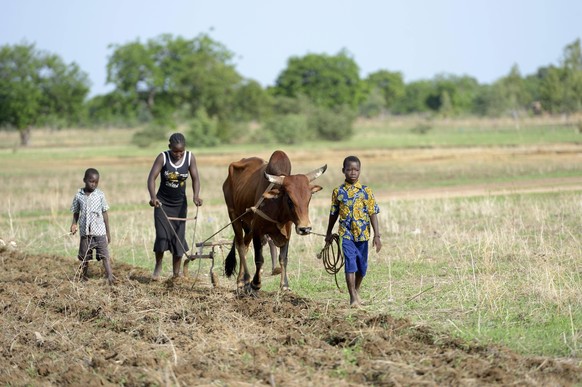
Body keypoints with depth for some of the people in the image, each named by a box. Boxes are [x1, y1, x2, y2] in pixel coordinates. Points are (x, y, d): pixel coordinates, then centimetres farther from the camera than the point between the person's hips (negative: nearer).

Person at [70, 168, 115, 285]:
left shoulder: (100, 195, -1)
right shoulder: (79, 196, 1)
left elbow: (105, 213, 4)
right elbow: (76, 212, 10)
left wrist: (108, 231, 5)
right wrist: (74, 224, -9)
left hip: (99, 231, -2)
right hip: (85, 232, 2)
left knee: (104, 254, -10)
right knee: (84, 257, 10)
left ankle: (110, 276, -18)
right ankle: (84, 277, 20)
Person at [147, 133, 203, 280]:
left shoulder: (190, 158, -10)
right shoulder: (163, 157, -16)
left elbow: (195, 178, -12)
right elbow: (152, 177, -22)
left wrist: (196, 196, -31)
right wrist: (153, 196, -39)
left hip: (180, 204, 2)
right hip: (162, 203, -2)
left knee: (179, 237, 3)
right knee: (162, 235, -12)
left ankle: (176, 273, 10)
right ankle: (158, 265, 10)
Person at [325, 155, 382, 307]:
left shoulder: (366, 191, -2)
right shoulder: (338, 192, 0)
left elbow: (373, 213, -2)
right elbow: (334, 214, 11)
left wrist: (377, 235, -8)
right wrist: (329, 233, 18)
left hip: (362, 234, 2)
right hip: (346, 233, -1)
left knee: (362, 266, 14)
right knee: (350, 264, -13)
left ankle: (356, 290, 38)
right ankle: (353, 297, -12)